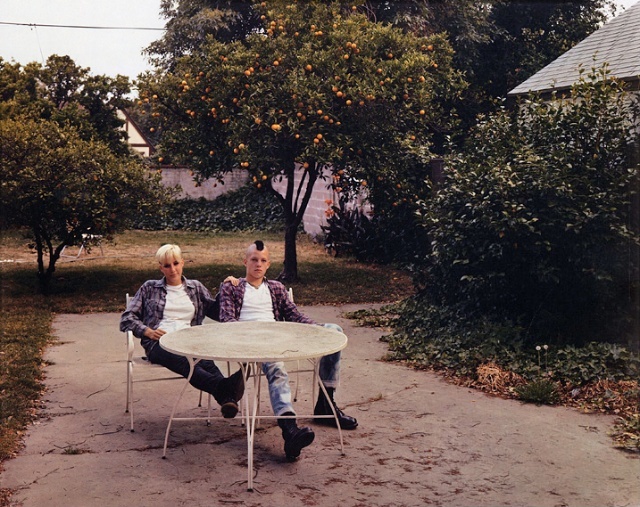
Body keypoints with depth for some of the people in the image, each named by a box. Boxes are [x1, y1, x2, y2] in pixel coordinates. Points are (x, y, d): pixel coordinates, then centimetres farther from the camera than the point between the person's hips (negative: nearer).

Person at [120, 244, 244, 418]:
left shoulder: (196, 287, 27)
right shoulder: (149, 288, 23)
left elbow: (216, 312, 22)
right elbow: (127, 318, 16)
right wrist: (148, 331, -3)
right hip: (159, 343, -2)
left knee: (205, 361, -39)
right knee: (186, 363, -42)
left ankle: (227, 399, -68)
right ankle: (225, 387, -69)